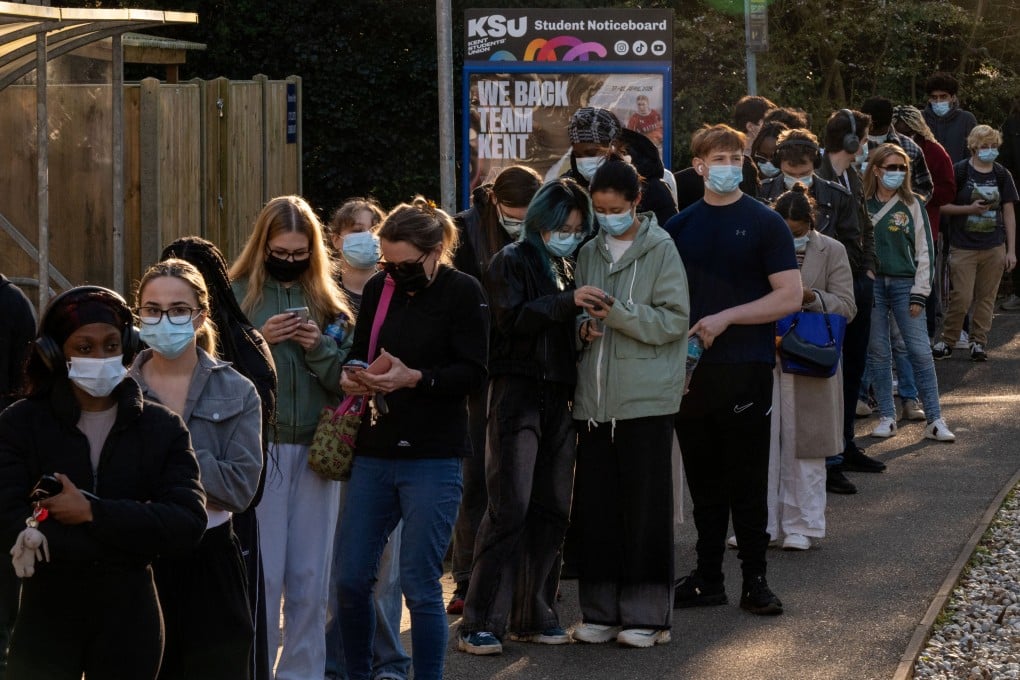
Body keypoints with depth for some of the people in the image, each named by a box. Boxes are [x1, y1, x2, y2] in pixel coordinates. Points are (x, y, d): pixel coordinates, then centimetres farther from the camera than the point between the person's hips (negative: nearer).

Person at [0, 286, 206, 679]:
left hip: (130, 621, 1)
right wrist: (134, 535, -18)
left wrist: (93, 512, -20)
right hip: (45, 619, -1)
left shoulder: (163, 428, 2)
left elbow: (189, 524, -11)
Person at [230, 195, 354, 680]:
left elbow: (346, 381, 6)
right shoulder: (237, 296, 1)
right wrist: (258, 341, -15)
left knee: (309, 577, 7)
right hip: (258, 449, -3)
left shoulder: (327, 302, 10)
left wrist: (319, 346, -10)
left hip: (315, 450, 3)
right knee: (262, 574, -3)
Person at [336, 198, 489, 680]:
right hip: (374, 454, 5)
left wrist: (415, 378, -22)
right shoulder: (378, 288, 9)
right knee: (351, 580, 4)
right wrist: (353, 378, -7)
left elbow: (473, 372, -9)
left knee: (420, 587, -3)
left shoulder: (463, 292, -4)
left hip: (433, 458, -5)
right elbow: (360, 352, 16)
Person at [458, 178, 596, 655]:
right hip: (518, 394, -7)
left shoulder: (566, 270, 18)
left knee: (552, 510, 7)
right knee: (510, 508, -11)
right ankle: (481, 624, -9)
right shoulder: (512, 261, -2)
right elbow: (511, 316, -18)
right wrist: (568, 303, -26)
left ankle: (534, 615, 15)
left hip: (559, 397, 7)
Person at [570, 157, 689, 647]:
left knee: (644, 509, 0)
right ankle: (601, 611, 14)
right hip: (595, 399, 5)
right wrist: (583, 327, -1)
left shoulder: (660, 251, -3)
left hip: (645, 399, -5)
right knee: (595, 507, 5)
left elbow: (674, 321, -10)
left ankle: (646, 614, 8)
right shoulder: (590, 253, 12)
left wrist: (615, 311, -18)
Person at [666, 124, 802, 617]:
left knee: (747, 482, 0)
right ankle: (707, 578, 15)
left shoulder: (764, 224, -1)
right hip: (690, 369, 4)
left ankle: (755, 580, 7)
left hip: (746, 369, -4)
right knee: (704, 482, 9)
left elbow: (790, 297, -8)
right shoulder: (680, 226, 10)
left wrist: (726, 317, -14)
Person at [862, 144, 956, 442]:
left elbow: (924, 251, 4)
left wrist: (919, 294, -2)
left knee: (920, 351, -5)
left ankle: (934, 420, -2)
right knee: (877, 352, 3)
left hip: (905, 284, 0)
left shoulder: (912, 205, 4)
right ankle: (887, 417, 11)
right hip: (871, 284, 0)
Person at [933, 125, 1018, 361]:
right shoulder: (959, 172, -4)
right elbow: (942, 205, -4)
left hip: (994, 248, 3)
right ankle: (948, 341, 8)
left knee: (986, 298, 5)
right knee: (962, 297, -7)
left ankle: (979, 342, 16)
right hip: (963, 247, -3)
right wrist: (969, 209, -18)